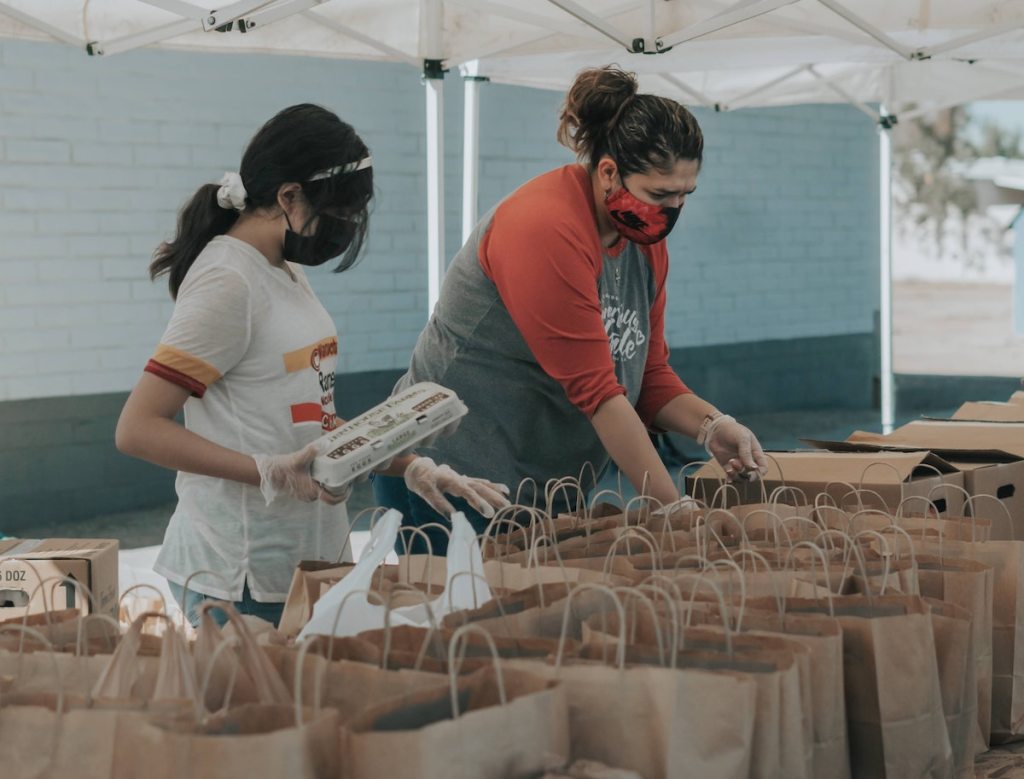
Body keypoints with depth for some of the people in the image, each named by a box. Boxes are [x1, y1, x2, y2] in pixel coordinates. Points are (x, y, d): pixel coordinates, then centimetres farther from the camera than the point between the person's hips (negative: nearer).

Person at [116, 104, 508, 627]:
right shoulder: (227, 281, -15)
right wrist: (270, 473, -25)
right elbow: (137, 429, -19)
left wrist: (411, 467, 6)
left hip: (308, 559, 9)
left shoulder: (286, 273, 12)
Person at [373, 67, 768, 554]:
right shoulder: (546, 230, -22)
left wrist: (710, 425, -11)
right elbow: (595, 392, -24)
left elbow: (649, 374, 10)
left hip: (547, 487, 8)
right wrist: (674, 509, -23)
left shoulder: (645, 238, 5)